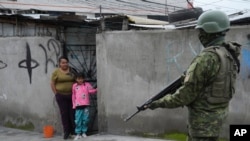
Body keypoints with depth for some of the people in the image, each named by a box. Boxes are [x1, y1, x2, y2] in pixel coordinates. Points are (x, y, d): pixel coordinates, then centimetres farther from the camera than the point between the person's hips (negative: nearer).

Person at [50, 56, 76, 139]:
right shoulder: (56, 72, -2)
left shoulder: (71, 71, 5)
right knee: (64, 114, 2)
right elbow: (52, 84, 0)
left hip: (72, 95, 2)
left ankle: (74, 131, 14)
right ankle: (66, 132, 9)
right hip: (61, 96, -2)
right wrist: (56, 94, -4)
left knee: (73, 113, 3)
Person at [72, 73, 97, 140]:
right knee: (78, 120, -1)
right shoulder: (74, 86, 8)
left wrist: (96, 90, -22)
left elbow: (91, 90, -3)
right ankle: (78, 133, 5)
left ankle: (84, 132, 15)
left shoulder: (87, 84, 6)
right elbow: (73, 96, 11)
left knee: (85, 119, 3)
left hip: (85, 105, 0)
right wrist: (74, 104, 7)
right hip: (78, 105, 0)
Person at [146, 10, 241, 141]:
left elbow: (189, 92, -21)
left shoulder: (207, 58, -24)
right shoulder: (228, 54, 6)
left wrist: (161, 102, -11)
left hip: (204, 117, -9)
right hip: (217, 112, 10)